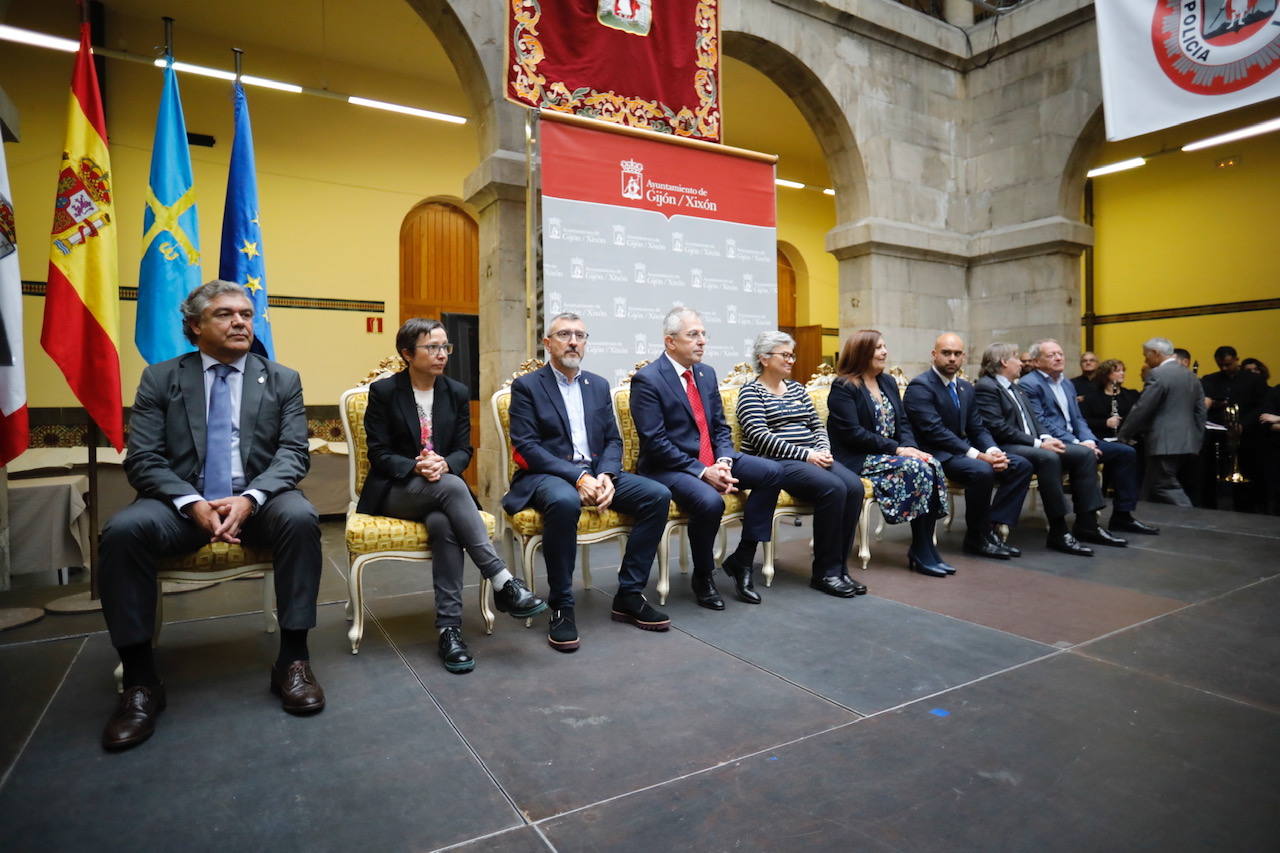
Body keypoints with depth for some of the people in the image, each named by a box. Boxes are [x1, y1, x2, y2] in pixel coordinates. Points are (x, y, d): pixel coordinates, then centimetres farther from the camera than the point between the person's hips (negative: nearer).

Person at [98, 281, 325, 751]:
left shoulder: (283, 380, 7)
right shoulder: (160, 378, 7)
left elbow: (293, 453, -2)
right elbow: (142, 459, -1)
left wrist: (249, 499, -21)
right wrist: (193, 503, -20)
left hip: (259, 499, 0)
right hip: (183, 502, 1)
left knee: (300, 516, -32)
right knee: (122, 530, -29)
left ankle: (293, 659, -21)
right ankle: (140, 680, -15)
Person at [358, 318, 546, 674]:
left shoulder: (457, 392, 7)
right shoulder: (383, 391, -2)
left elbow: (464, 450, 5)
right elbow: (379, 454, -6)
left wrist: (444, 464, -18)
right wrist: (416, 468, -25)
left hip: (442, 484, 3)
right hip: (395, 491, -3)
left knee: (443, 524, -34)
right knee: (452, 486, -36)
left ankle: (449, 628, -32)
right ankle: (503, 583, -37)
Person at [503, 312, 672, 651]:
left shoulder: (599, 385, 16)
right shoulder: (526, 386, 1)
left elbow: (613, 440, 12)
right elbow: (526, 446, -10)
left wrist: (605, 476, -10)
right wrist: (577, 477, -21)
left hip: (596, 472, 5)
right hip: (547, 474, -5)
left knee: (658, 495, -16)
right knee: (564, 502, -39)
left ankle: (629, 595, -6)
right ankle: (561, 607, -20)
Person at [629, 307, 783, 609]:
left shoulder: (706, 373, 11)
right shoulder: (647, 379, -12)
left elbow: (721, 427, 13)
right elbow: (655, 442, -17)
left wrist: (723, 462, -8)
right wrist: (702, 472, -21)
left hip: (711, 460, 8)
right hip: (668, 466, -7)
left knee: (772, 472, -8)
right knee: (710, 501, -34)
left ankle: (741, 561, 2)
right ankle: (703, 577, -4)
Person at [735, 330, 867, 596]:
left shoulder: (796, 387, 21)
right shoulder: (751, 392, -1)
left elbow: (817, 424, 20)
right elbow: (761, 437, -13)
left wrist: (823, 450, -2)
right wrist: (805, 454, -18)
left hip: (811, 458, 7)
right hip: (775, 463, -7)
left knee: (854, 485, -20)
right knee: (833, 488, -29)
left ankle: (839, 567, -11)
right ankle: (825, 572, -16)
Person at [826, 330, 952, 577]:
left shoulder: (888, 382, 17)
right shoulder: (843, 387, -8)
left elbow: (903, 422, 14)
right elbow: (852, 433, -17)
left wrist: (909, 446, -8)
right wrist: (896, 449, -18)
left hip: (889, 454, 7)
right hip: (857, 459, -7)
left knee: (933, 466, -19)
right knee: (917, 469, -27)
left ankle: (924, 548, -15)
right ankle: (921, 552, -17)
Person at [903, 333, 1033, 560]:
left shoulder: (965, 388, 15)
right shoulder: (920, 386, -12)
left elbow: (977, 428, 14)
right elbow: (934, 431, -21)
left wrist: (993, 451, -9)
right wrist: (977, 455, -24)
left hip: (963, 451, 9)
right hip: (935, 454, -9)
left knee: (1022, 465, -4)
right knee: (982, 471, -32)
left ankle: (993, 527, -6)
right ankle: (977, 538, -13)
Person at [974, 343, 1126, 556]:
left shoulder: (1015, 388, 23)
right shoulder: (986, 387, -9)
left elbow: (1033, 421, 22)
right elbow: (998, 428, -18)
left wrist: (1046, 438, 0)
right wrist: (1038, 443, -18)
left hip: (1031, 444, 10)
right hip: (1005, 448, -10)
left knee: (1084, 453, -3)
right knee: (1048, 458, -34)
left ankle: (1087, 525, -2)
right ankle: (1058, 533, -27)